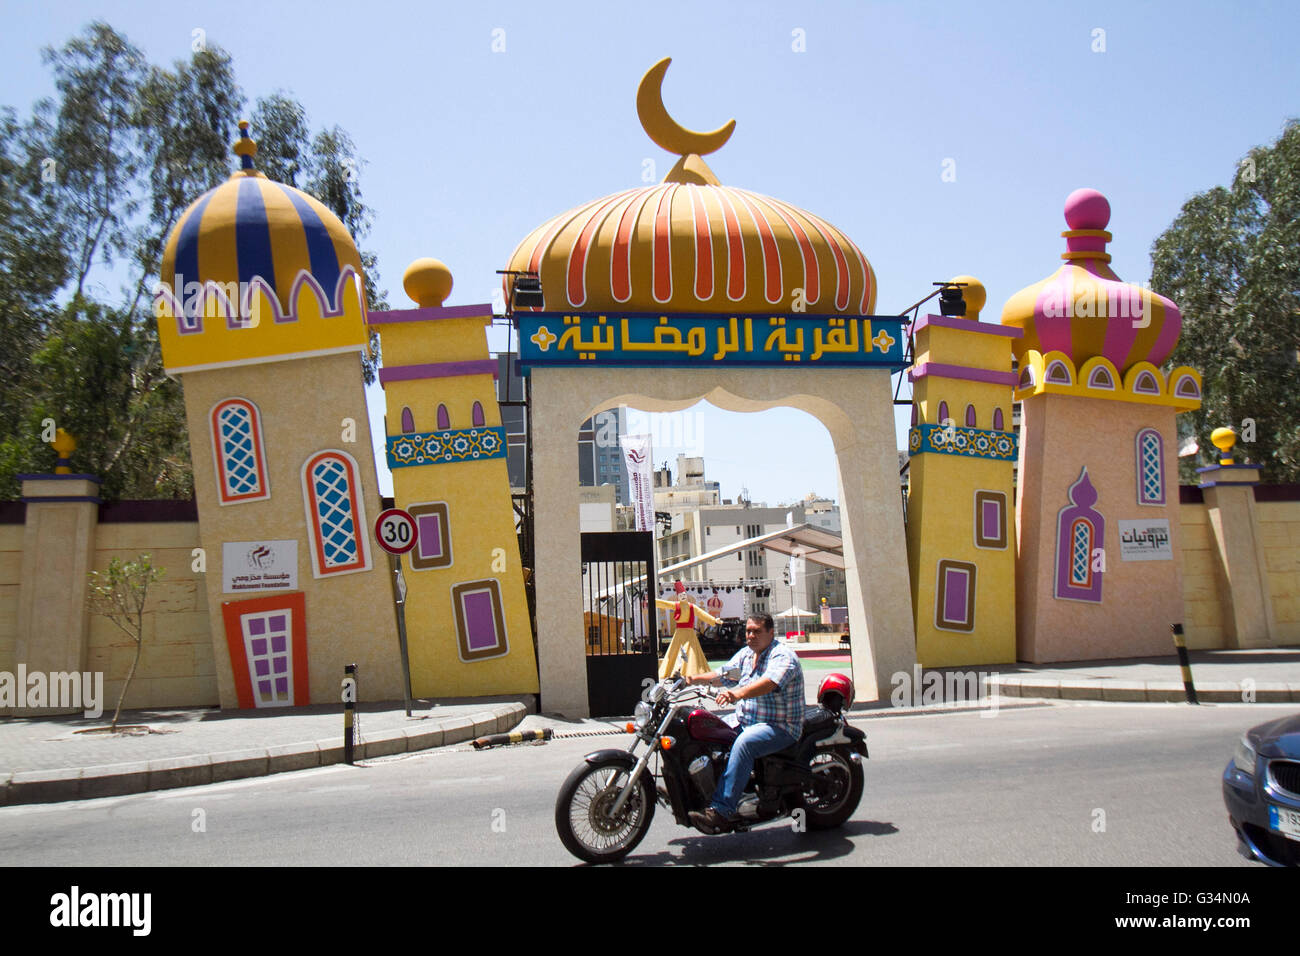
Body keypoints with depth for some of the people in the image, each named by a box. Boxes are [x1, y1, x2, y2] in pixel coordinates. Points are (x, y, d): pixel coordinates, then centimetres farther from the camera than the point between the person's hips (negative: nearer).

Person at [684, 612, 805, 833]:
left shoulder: (783, 656, -16)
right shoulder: (746, 654, 13)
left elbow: (769, 682, -34)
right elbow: (723, 674, 16)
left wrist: (738, 694, -51)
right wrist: (694, 679, -1)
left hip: (780, 727, -9)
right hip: (743, 721, 9)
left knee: (744, 743, -34)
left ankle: (722, 811, -38)